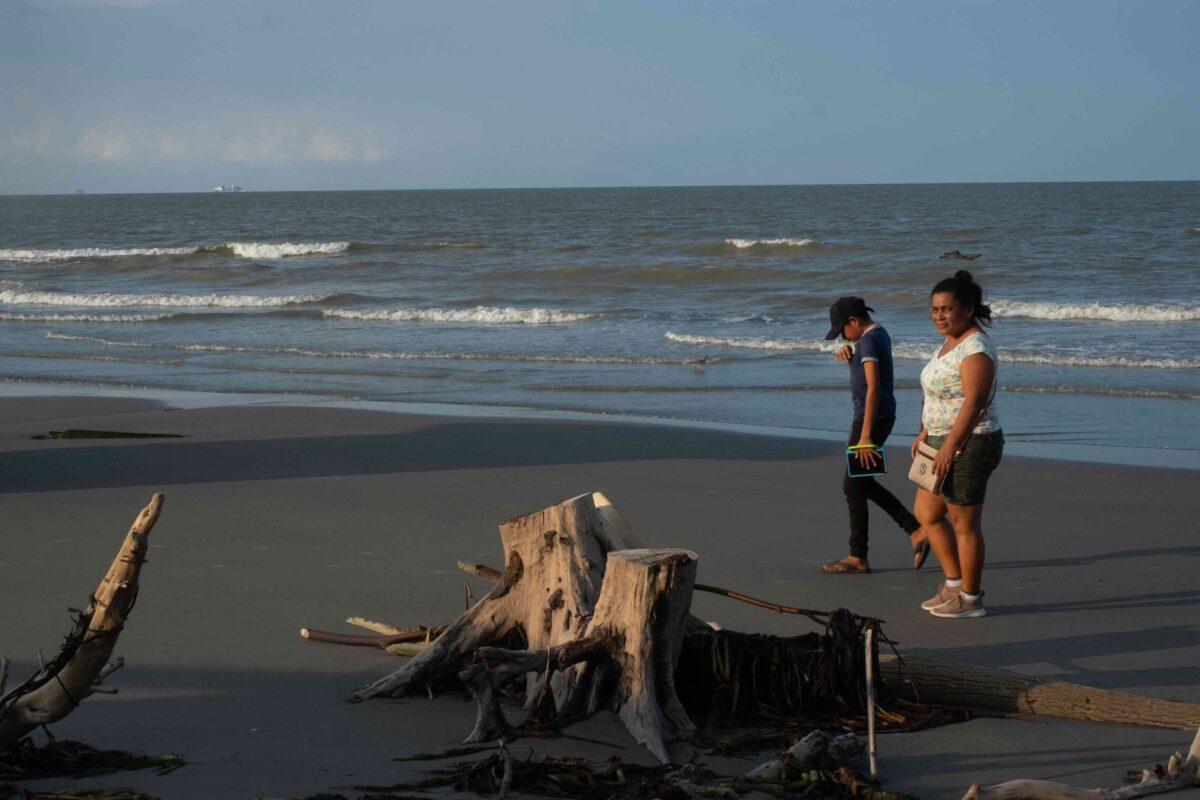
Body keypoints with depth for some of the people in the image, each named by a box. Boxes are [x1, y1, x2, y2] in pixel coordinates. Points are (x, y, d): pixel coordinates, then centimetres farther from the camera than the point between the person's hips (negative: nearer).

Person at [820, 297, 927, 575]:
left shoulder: (869, 340, -18)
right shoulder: (880, 334, 13)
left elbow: (873, 388, -25)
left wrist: (865, 437, -28)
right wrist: (846, 353, 4)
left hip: (871, 419, -10)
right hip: (882, 417, 10)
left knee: (853, 485, -1)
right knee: (862, 483, 17)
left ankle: (858, 558, 5)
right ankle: (916, 531, 13)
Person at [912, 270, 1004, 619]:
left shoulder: (976, 347, -19)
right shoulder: (951, 342, 13)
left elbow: (974, 403, -25)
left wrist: (949, 447, -26)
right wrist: (926, 431, 12)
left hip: (969, 445, -11)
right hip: (946, 442, 11)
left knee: (965, 523, -1)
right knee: (926, 512, 17)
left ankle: (970, 599, 10)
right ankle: (954, 583, 25)